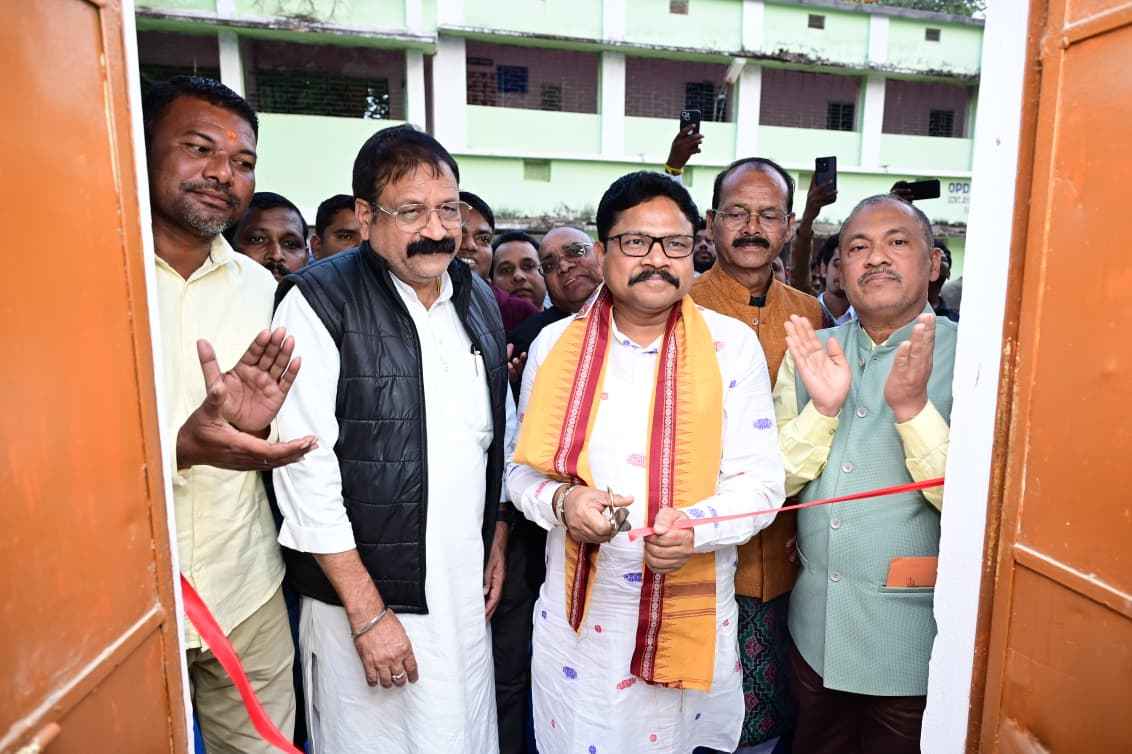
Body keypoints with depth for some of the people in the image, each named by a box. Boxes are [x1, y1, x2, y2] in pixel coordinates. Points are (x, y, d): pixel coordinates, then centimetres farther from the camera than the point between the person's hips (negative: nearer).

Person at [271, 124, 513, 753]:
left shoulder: (478, 297, 6)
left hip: (467, 590, 5)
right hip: (363, 596, -5)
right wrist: (368, 612, -14)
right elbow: (306, 470, -16)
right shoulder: (318, 301, -13)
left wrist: (498, 539, 10)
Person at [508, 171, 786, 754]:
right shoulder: (554, 345, -3)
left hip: (690, 613, 0)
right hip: (579, 612, 1)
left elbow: (760, 480, -7)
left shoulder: (732, 345, -7)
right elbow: (523, 467, 4)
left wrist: (695, 527, -26)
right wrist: (561, 501, -17)